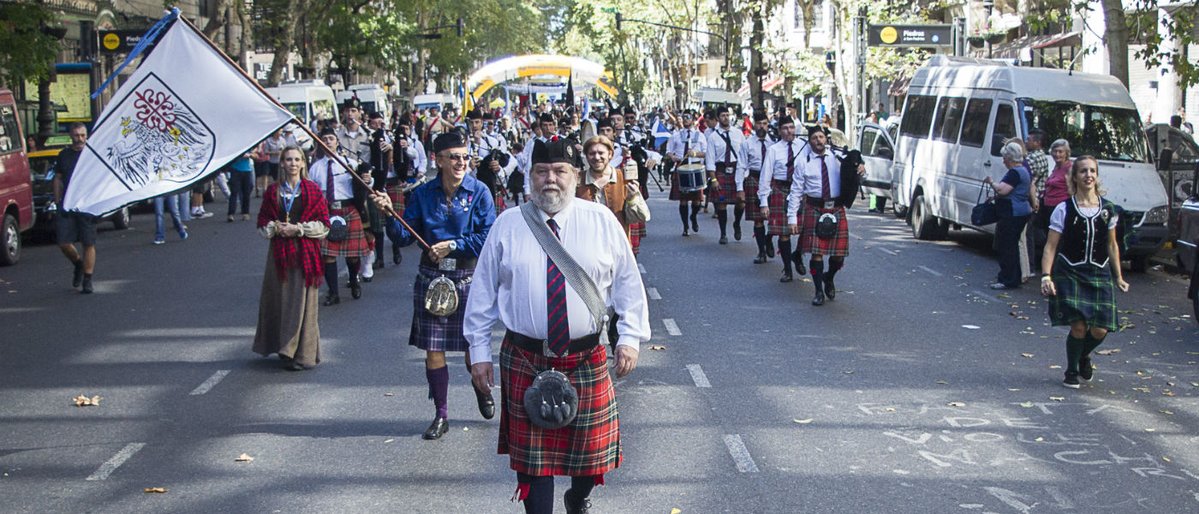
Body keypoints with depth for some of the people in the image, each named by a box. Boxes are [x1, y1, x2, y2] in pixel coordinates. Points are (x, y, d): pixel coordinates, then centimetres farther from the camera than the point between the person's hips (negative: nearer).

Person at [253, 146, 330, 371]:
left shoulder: (313, 190, 2)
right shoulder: (273, 191, 8)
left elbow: (324, 225, -1)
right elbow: (262, 223, 11)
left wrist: (298, 229, -12)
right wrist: (276, 228, -9)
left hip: (306, 252, -2)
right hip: (280, 251, 3)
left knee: (303, 301, -4)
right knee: (280, 300, 3)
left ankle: (302, 354, 1)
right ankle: (285, 348, 16)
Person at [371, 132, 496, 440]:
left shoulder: (479, 192, -5)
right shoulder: (423, 194, 1)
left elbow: (488, 237, -10)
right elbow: (405, 237, 0)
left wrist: (452, 245, -15)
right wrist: (389, 215, -17)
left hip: (468, 278, -2)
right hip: (431, 278, 2)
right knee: (433, 349, 3)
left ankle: (483, 392, 39)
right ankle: (441, 416, 15)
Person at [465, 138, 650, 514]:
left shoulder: (602, 221, 1)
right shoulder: (507, 225, 0)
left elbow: (628, 283, 5)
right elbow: (483, 291, 4)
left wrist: (630, 337, -3)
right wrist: (479, 351, 2)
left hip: (587, 360, 1)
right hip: (524, 361, -1)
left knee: (591, 449, 14)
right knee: (530, 454, 3)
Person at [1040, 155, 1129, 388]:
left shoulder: (1108, 209, 5)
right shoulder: (1064, 209, -5)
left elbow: (1112, 245, 14)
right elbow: (1051, 247, -5)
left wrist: (1118, 276, 14)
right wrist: (1046, 276, -15)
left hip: (1099, 275, 3)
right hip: (1069, 274, -3)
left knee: (1099, 330, -5)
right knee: (1078, 326, -12)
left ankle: (1084, 356, 30)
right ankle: (1072, 371, 14)